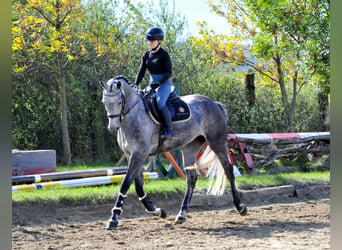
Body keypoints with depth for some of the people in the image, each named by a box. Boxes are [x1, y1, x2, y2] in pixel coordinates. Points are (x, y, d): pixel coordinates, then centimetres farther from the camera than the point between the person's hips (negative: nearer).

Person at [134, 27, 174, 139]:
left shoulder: (164, 54, -10)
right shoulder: (146, 55, 9)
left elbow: (169, 72, -12)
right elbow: (141, 71, 7)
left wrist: (159, 83, -23)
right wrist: (135, 85, -7)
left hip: (164, 84, -7)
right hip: (152, 84, 7)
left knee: (160, 103, -30)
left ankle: (169, 130, -23)